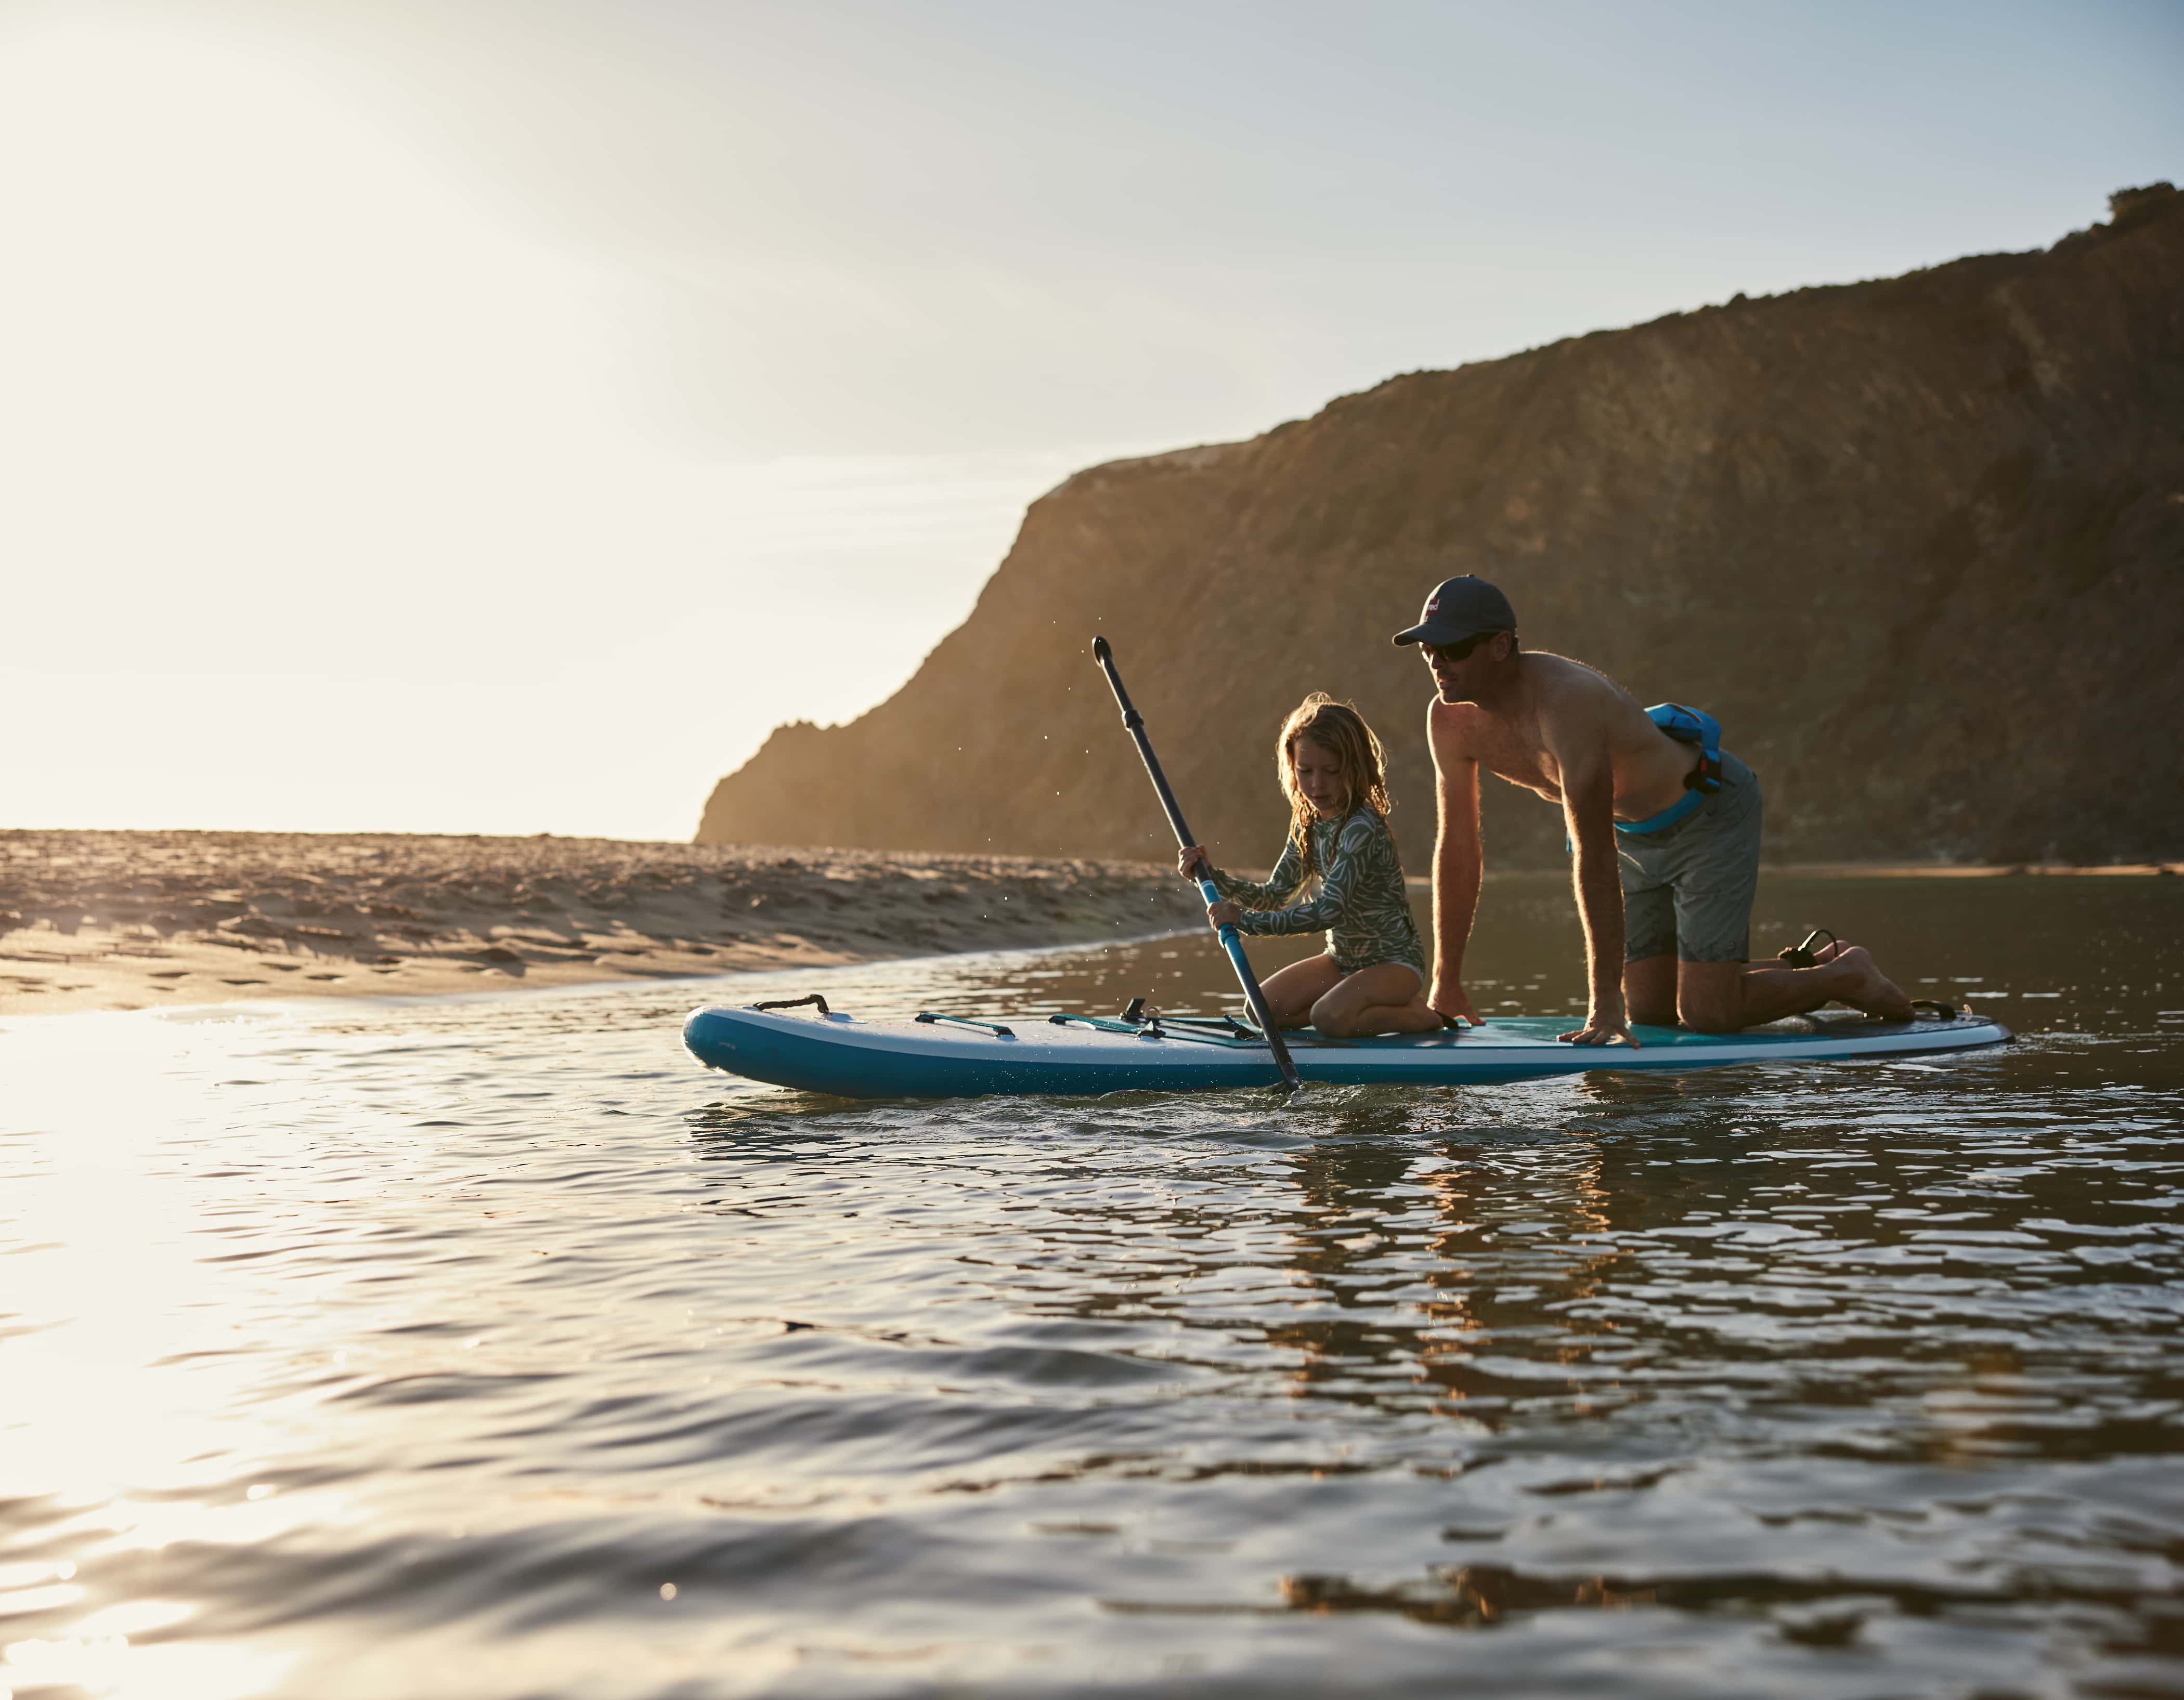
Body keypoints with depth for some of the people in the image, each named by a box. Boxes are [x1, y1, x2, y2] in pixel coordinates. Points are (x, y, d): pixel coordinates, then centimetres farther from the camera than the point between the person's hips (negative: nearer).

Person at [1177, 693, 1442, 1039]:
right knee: (1263, 1009, -3)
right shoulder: (1307, 824, 2)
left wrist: (1244, 920, -32)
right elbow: (1275, 895, 4)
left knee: (1330, 1018, -31)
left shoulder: (1362, 826, -25)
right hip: (1343, 960, 9)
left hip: (1395, 961, -9)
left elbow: (1329, 911, -33)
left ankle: (1415, 1015, -3)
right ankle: (1382, 1008, 9)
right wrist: (1213, 875, -10)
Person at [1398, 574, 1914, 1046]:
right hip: (1637, 832, 8)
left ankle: (1850, 976, 14)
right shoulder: (1450, 720, -14)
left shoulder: (1564, 699, -37)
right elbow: (1458, 849, -5)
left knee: (1706, 1014, -13)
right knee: (1649, 1010, 9)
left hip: (1709, 814, -8)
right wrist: (1446, 984, -3)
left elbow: (1595, 856, -39)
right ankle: (1808, 969, 31)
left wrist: (1605, 1001, -38)